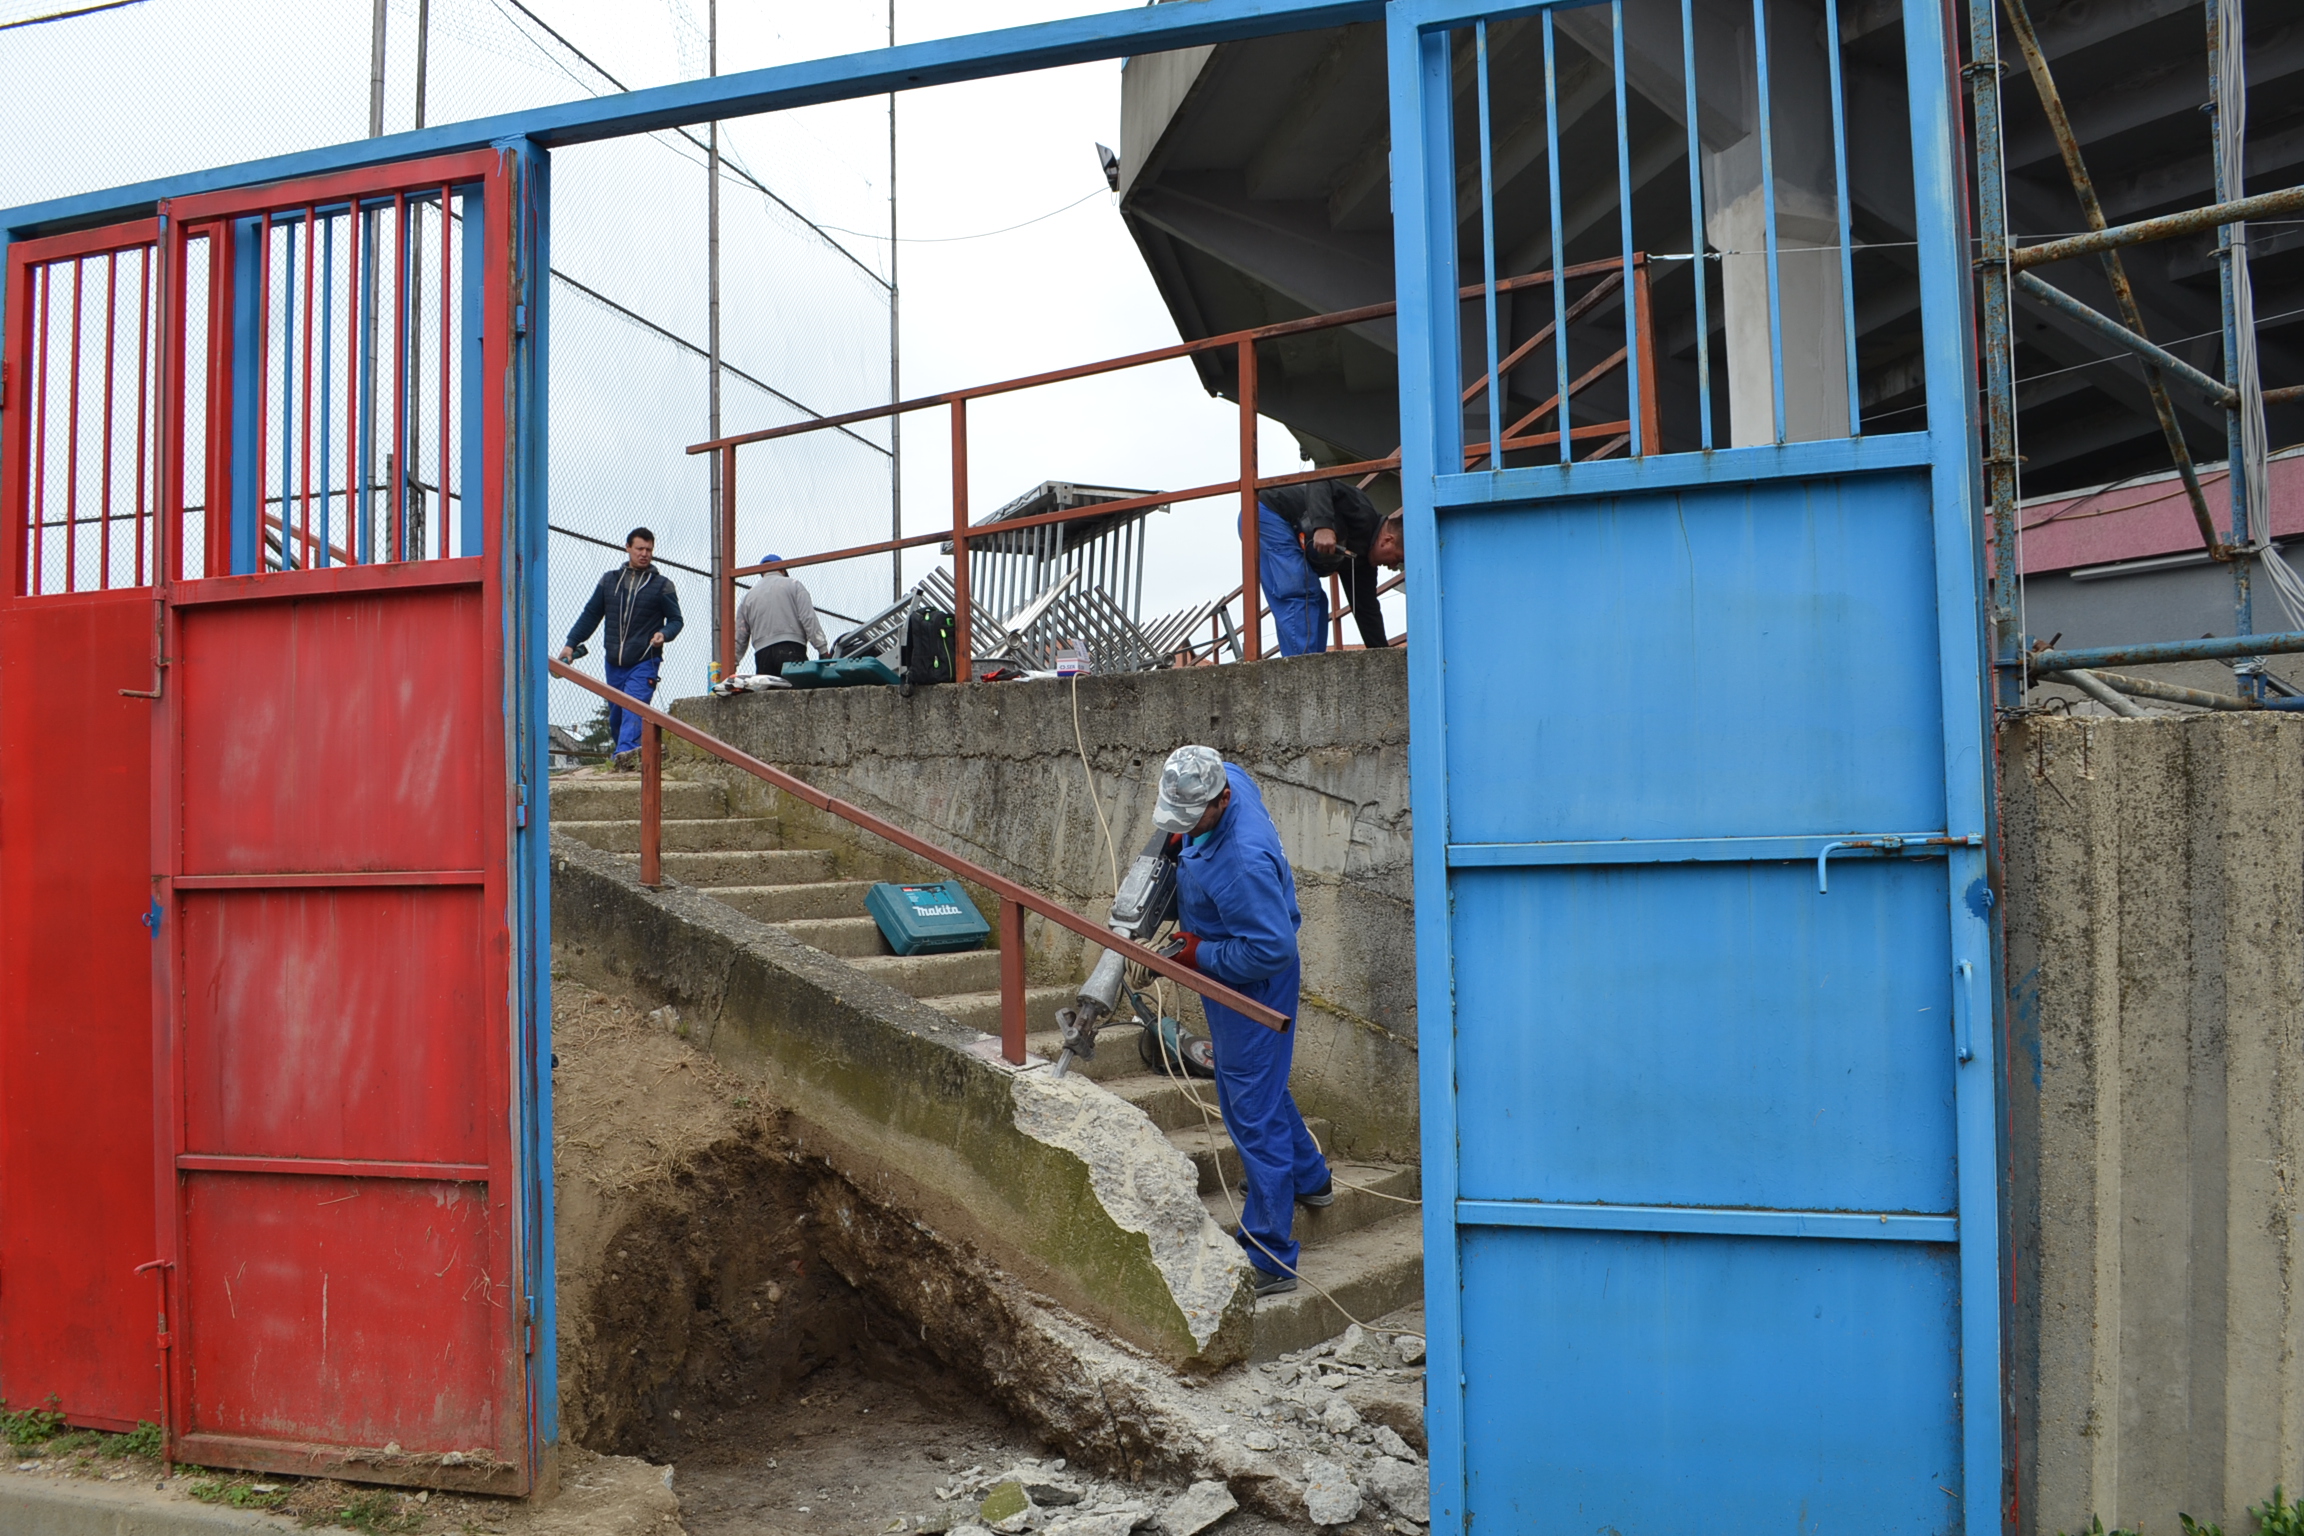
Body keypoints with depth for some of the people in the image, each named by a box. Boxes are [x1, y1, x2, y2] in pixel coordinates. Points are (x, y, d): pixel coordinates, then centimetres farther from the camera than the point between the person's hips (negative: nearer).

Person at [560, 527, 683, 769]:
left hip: (645, 662, -4)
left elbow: (676, 619, 5)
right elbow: (590, 615, 18)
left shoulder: (662, 585, 4)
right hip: (614, 662, 4)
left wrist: (664, 634, -17)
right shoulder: (610, 581, 13)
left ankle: (626, 752, -34)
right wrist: (571, 643, 13)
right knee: (615, 715, 8)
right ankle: (624, 754, 21)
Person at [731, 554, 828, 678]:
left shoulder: (748, 596, 20)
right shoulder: (793, 585, 10)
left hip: (763, 654, 3)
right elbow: (809, 619, -1)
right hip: (791, 650, -3)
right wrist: (823, 649, -2)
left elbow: (740, 637, 19)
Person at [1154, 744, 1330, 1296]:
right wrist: (1181, 837, 9)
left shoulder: (1242, 861, -37)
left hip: (1254, 987, -11)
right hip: (1230, 979, 11)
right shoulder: (1229, 777, -9)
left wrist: (1200, 953, -23)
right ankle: (1308, 1177, 50)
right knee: (1248, 1085, 28)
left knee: (1253, 1112, -5)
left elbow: (1272, 950, -33)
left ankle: (1270, 1260, 4)